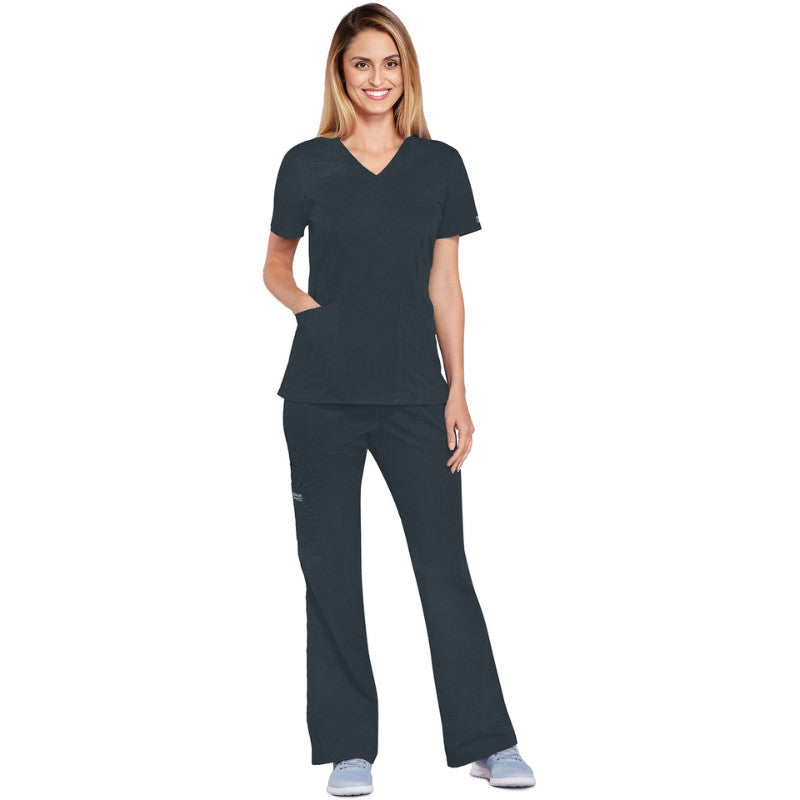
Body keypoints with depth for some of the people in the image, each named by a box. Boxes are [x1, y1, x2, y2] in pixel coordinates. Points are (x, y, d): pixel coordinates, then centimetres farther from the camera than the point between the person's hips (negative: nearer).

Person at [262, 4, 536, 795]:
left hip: (414, 393, 0)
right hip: (322, 396, 0)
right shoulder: (307, 163, 2)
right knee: (330, 566, 5)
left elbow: (444, 285, 6)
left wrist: (458, 392, 2)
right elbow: (276, 261, 15)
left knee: (444, 561, 2)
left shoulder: (439, 165, 6)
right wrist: (301, 301, -7)